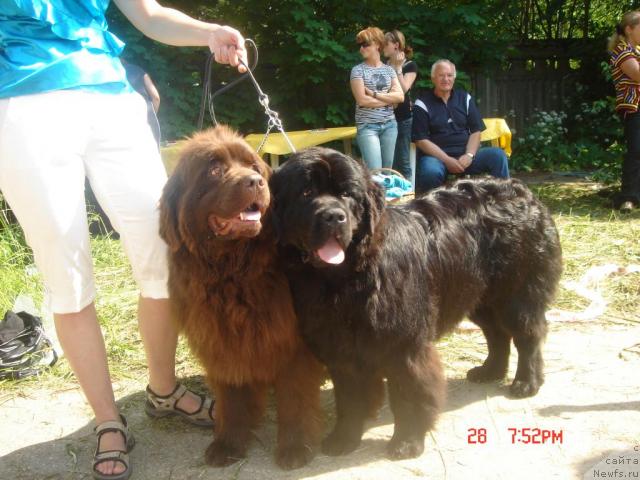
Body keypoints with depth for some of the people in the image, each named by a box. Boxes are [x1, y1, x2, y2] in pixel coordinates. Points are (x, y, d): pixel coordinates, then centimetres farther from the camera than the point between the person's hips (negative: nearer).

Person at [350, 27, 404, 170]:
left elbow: (400, 96, -1)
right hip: (367, 126, -4)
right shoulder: (358, 70, -2)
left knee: (387, 169, 7)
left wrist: (375, 94, -10)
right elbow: (362, 100, -12)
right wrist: (389, 99, -4)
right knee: (375, 171, -12)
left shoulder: (389, 70, 9)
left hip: (389, 125, 4)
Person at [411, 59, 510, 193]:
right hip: (436, 155, -4)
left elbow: (476, 131, 10)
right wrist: (447, 160, -16)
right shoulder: (422, 104, 2)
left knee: (498, 155, -21)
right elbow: (421, 140, -5)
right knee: (430, 172, -39)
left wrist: (469, 155, -10)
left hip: (464, 154, 4)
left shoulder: (465, 98, 14)